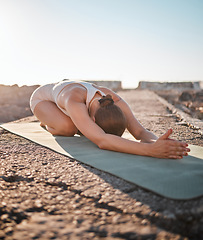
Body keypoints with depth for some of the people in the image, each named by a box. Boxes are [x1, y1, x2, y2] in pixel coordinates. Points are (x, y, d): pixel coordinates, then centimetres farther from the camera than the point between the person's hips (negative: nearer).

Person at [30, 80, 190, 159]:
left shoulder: (115, 101, -35)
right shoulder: (74, 102, -51)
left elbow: (139, 131, -39)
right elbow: (101, 141, -63)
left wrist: (156, 142, -63)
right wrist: (149, 150, -73)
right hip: (42, 97, -5)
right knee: (67, 128, -33)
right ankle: (48, 123, 5)